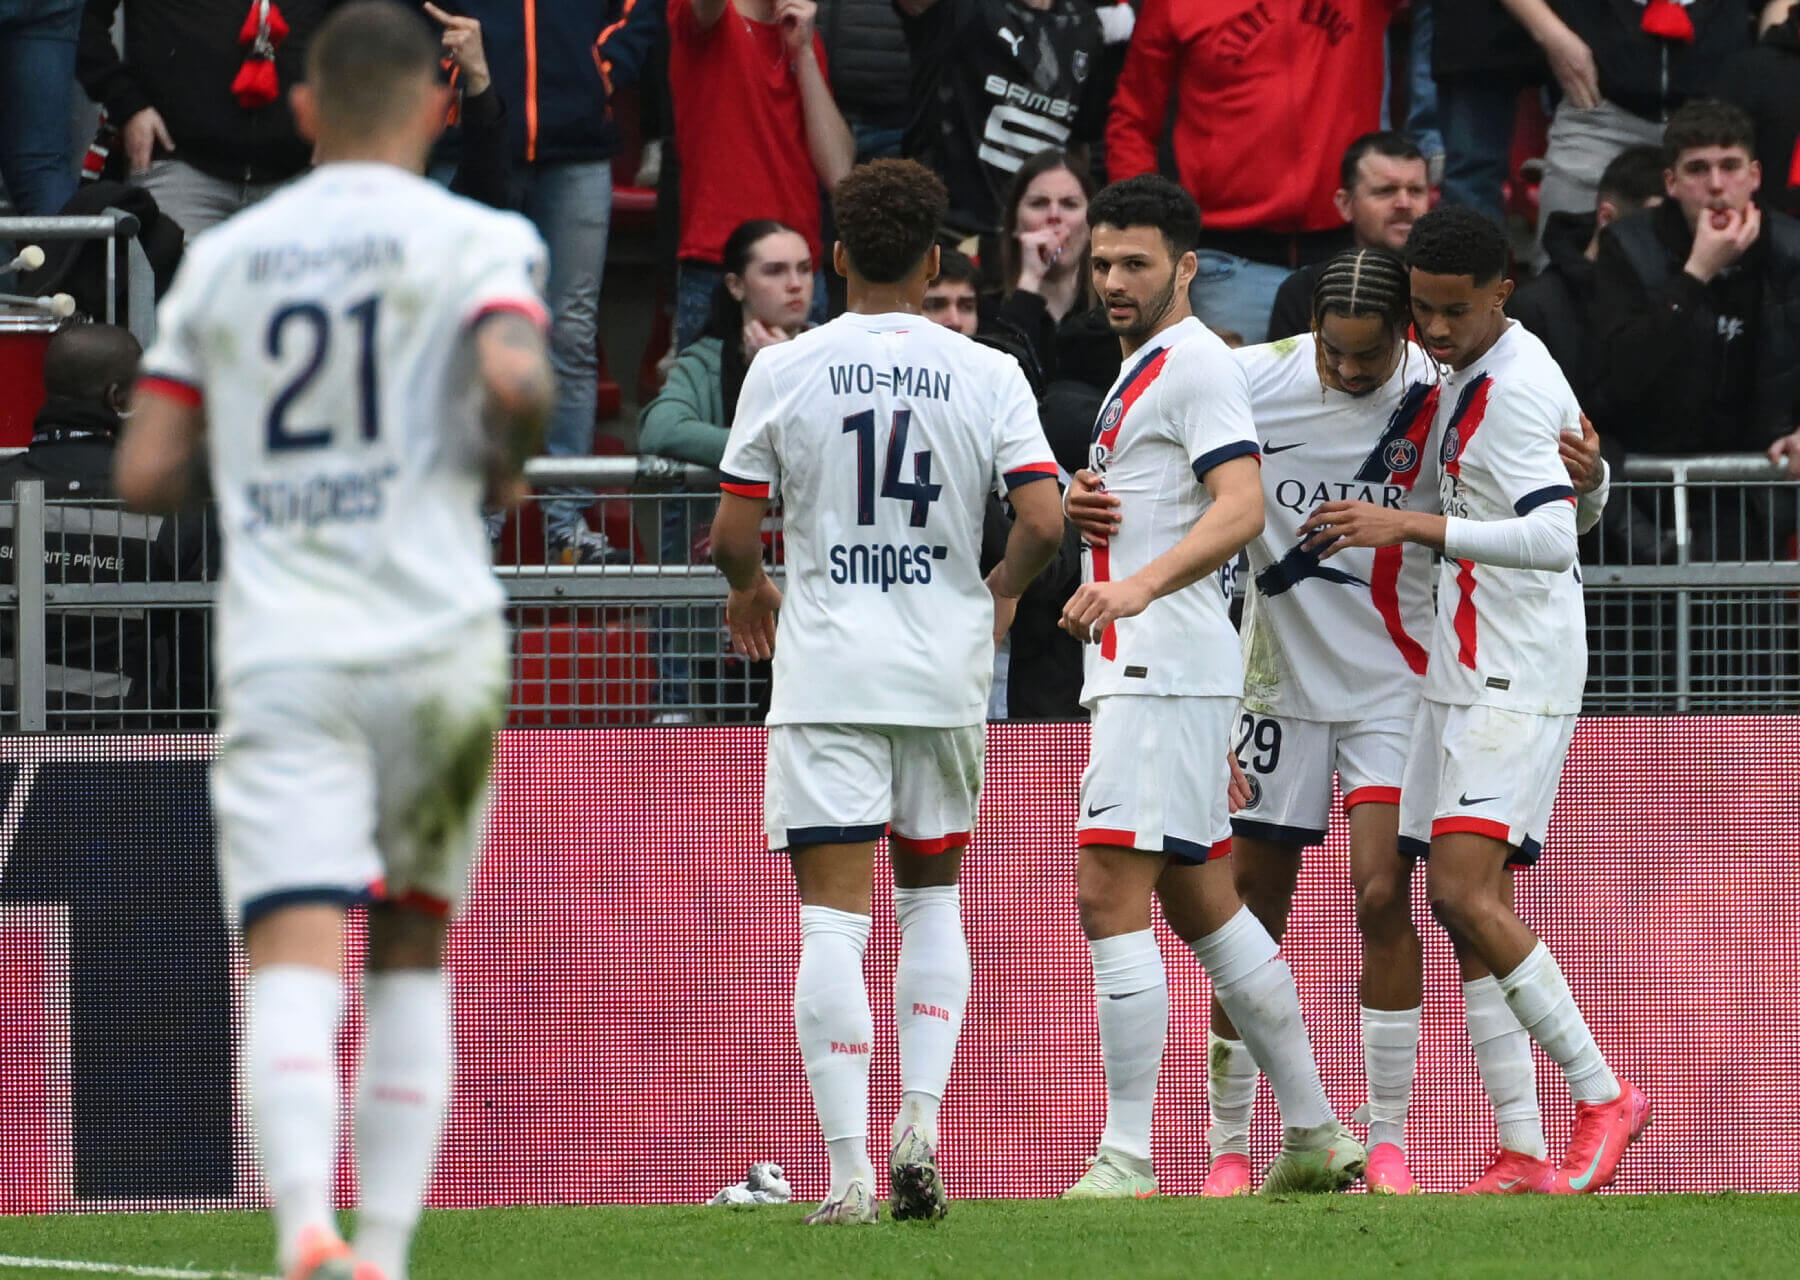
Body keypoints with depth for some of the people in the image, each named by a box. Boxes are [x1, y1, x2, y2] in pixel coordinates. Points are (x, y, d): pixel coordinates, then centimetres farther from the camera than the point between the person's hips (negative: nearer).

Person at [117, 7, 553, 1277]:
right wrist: (506, 460, 4)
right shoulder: (473, 240, 2)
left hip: (277, 649, 1)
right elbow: (514, 377, -17)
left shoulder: (222, 258, 13)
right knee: (414, 955, 17)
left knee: (295, 963, -12)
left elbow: (146, 474, 11)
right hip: (433, 638, -1)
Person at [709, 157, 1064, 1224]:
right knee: (933, 897, 20)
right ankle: (920, 1124, 5)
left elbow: (734, 531, -2)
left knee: (834, 919, -3)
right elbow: (1045, 521, -8)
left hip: (827, 670, -2)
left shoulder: (784, 371, -2)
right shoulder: (988, 374, -1)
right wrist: (1003, 592, 14)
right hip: (946, 668, 2)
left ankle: (849, 1170, -11)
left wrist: (752, 588, 21)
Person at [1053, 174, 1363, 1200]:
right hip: (1146, 670, 11)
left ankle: (1128, 1155, -17)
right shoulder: (1144, 372, 22)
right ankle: (1317, 1135, 18)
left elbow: (1241, 508, -23)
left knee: (1109, 895, -15)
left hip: (1166, 673, -11)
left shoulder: (1196, 364, -9)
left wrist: (1138, 587, -35)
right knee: (1203, 905, 14)